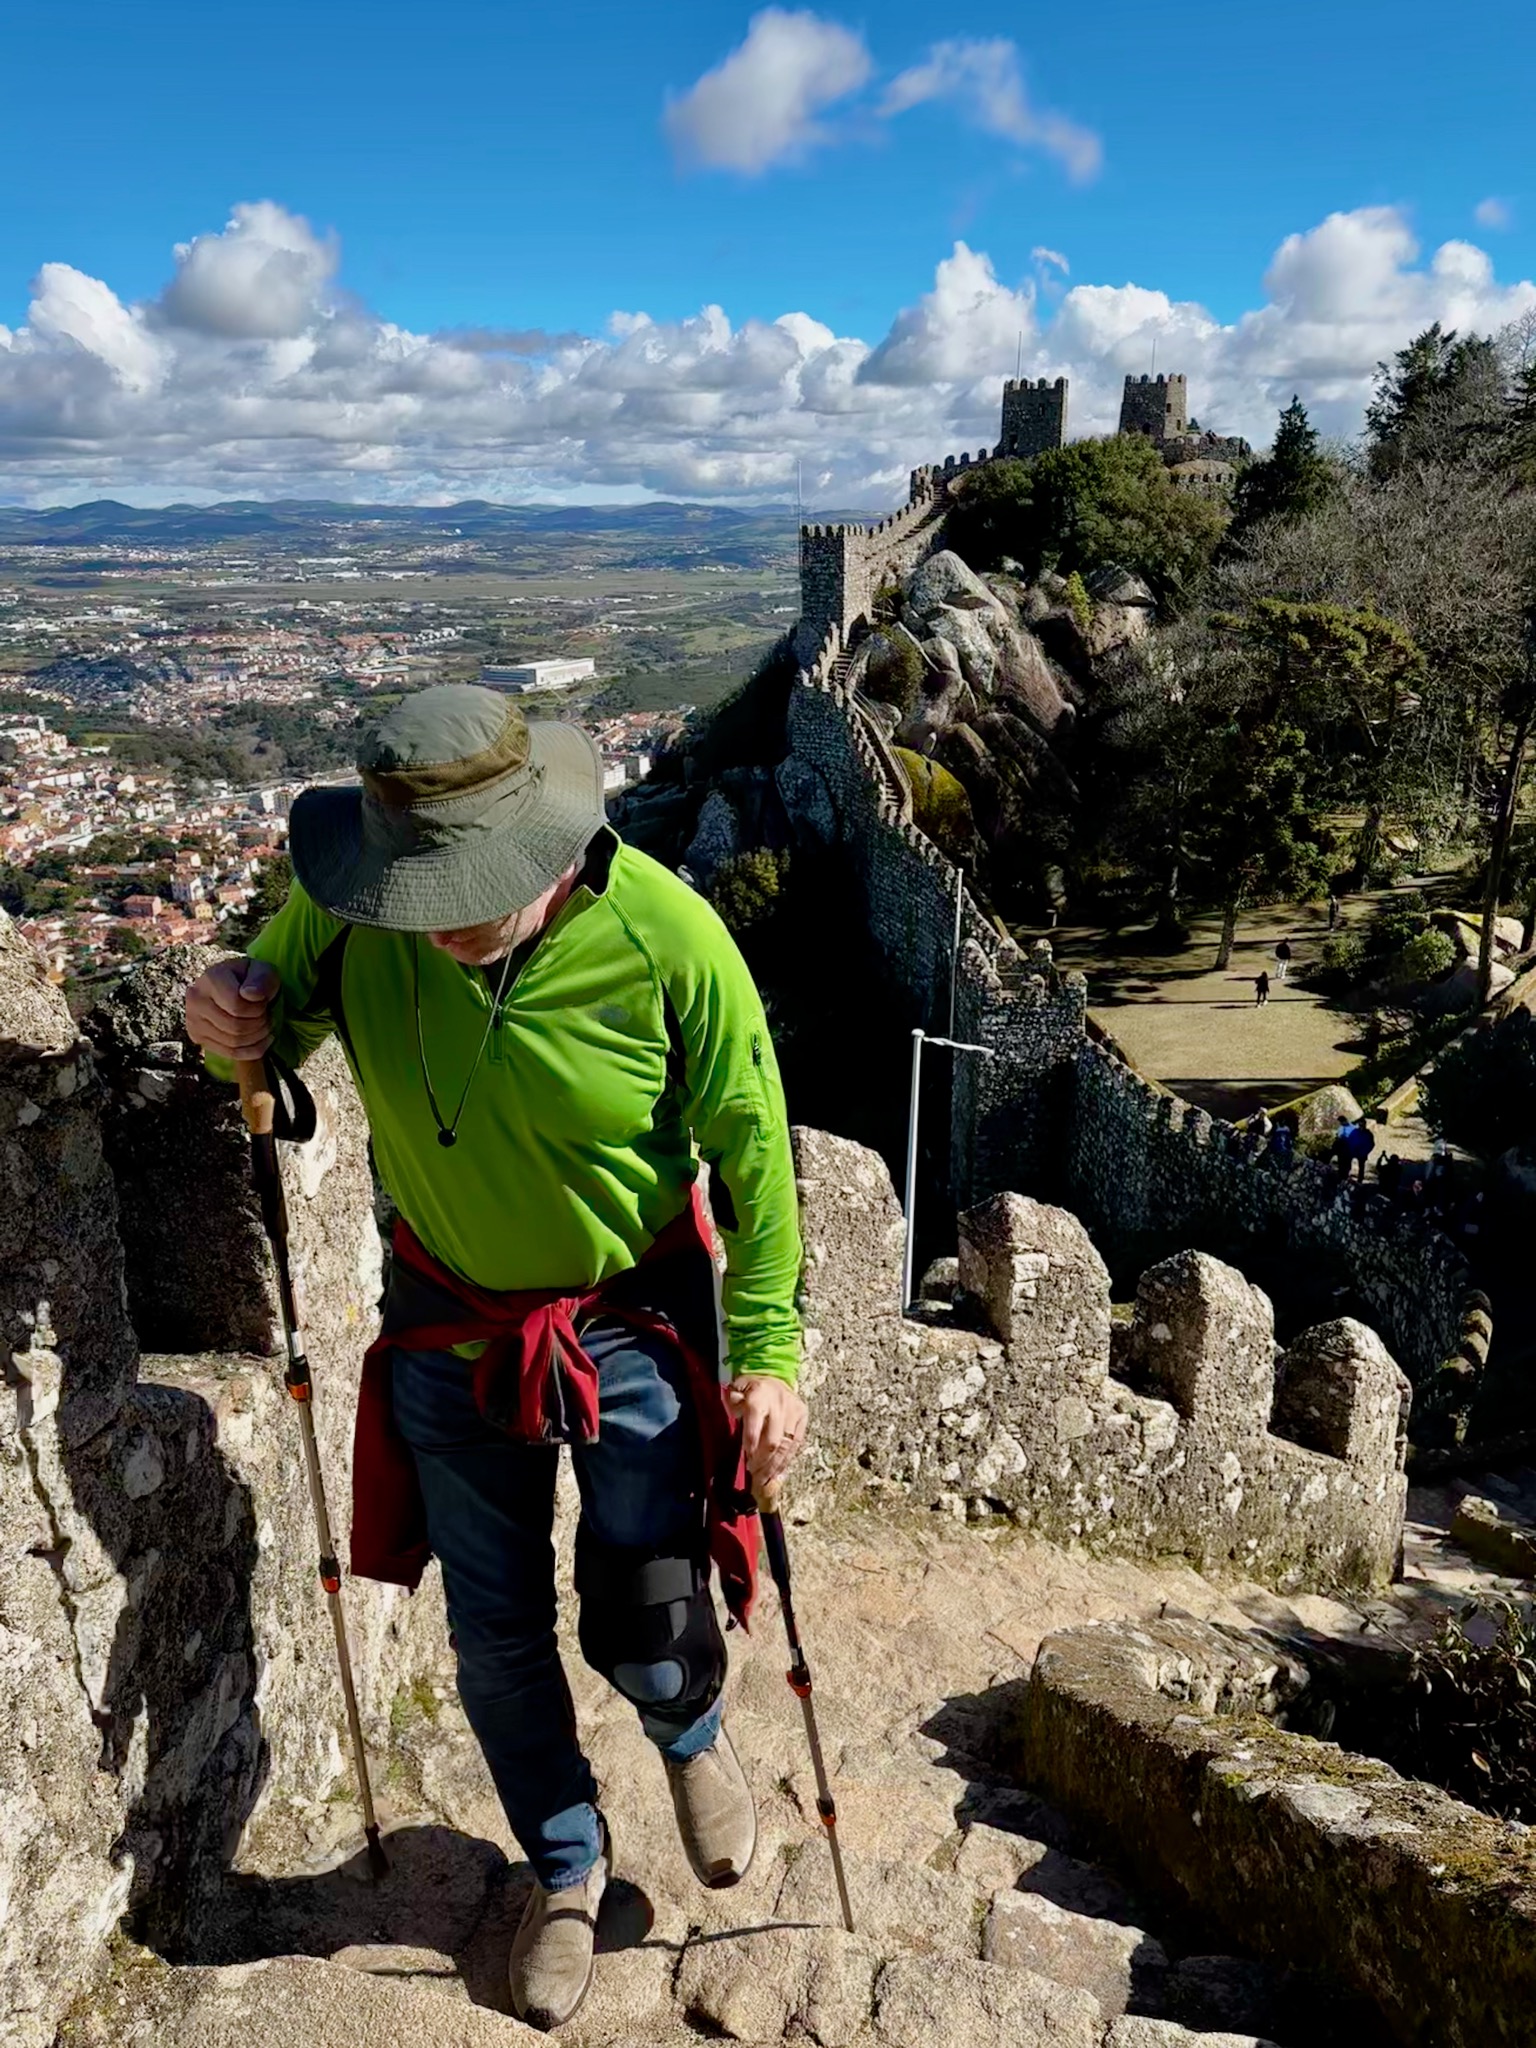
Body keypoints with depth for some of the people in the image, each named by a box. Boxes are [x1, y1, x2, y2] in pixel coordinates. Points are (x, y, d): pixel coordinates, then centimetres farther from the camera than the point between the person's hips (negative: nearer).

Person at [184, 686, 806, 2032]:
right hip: (450, 1327, 3)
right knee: (496, 1639, 15)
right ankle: (568, 1867, 46)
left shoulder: (665, 937, -25)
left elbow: (751, 1151, -14)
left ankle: (694, 1736, 46)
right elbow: (284, 1024, 3)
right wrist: (236, 1030, -22)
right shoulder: (345, 909, -18)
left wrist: (768, 1353, -11)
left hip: (633, 1322, -2)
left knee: (646, 1636, 5)